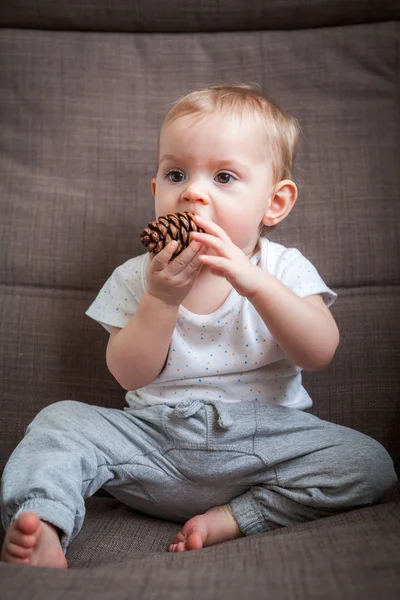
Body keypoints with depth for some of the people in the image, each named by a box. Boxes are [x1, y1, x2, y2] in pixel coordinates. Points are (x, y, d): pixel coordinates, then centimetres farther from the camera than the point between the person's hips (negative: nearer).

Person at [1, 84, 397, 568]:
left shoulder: (284, 269, -1)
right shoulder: (137, 277, 1)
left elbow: (319, 354, -15)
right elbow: (129, 376, -6)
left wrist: (253, 281, -27)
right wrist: (161, 298, -22)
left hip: (262, 437, 0)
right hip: (155, 435, 1)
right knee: (60, 420, -15)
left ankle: (230, 519, -20)